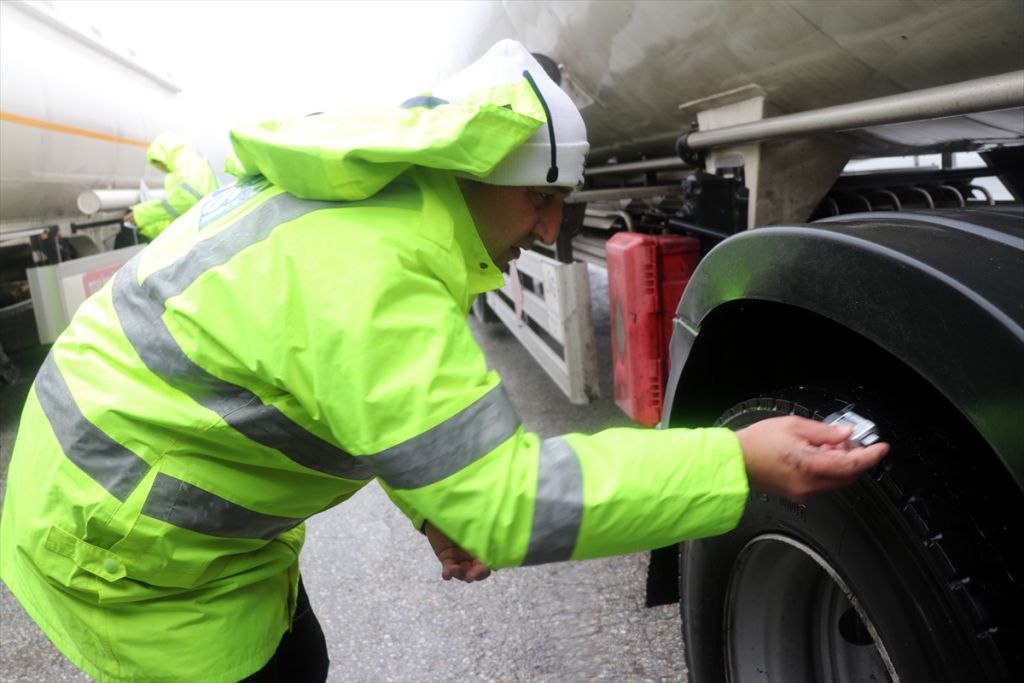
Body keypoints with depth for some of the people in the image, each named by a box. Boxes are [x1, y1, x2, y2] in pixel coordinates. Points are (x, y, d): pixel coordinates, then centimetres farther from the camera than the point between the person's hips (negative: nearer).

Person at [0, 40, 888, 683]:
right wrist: (740, 462, -33)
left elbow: (401, 406, 9)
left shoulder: (375, 201, -3)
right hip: (121, 538, -9)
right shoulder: (369, 281, -35)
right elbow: (509, 499, -35)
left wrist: (435, 507, -1)